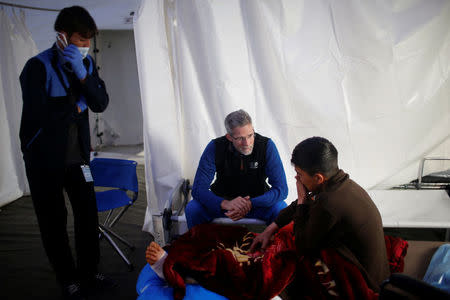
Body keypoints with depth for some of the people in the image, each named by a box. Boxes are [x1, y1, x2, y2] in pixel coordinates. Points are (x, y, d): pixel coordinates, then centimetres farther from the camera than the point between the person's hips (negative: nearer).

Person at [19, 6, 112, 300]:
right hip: (45, 157, -5)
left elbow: (101, 103, -7)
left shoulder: (87, 63, 3)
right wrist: (77, 106, -11)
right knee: (54, 221, 7)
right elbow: (40, 116, -24)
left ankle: (89, 272, 28)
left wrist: (81, 73, -20)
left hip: (77, 155, 5)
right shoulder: (38, 66, -15)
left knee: (88, 212, 9)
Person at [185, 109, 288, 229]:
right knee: (192, 208, -25)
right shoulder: (215, 147, -18)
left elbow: (281, 189, -21)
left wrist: (250, 204, -37)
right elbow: (198, 189, -20)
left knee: (280, 209, -30)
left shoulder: (267, 146, -20)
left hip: (257, 202, 0)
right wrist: (225, 204, -40)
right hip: (223, 200, 1)